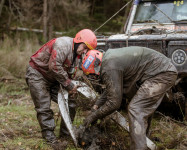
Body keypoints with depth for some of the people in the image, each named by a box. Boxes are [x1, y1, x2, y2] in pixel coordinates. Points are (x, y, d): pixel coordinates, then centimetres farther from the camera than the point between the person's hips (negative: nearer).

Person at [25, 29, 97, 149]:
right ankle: (49, 136, 1)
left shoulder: (77, 55, 1)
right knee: (44, 108, -9)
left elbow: (69, 73, 6)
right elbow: (54, 66, -36)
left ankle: (66, 132, 12)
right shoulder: (63, 44, -28)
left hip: (53, 79, 8)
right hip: (37, 75, -8)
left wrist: (70, 88, -14)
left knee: (70, 104, 1)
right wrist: (69, 85, -28)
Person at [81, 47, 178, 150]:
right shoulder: (109, 58, 14)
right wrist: (96, 106, 22)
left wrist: (93, 116, -3)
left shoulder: (109, 68, -18)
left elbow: (114, 103, -15)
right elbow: (111, 88, 27)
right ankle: (144, 136, 44)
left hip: (164, 74, -11)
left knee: (135, 110, -17)